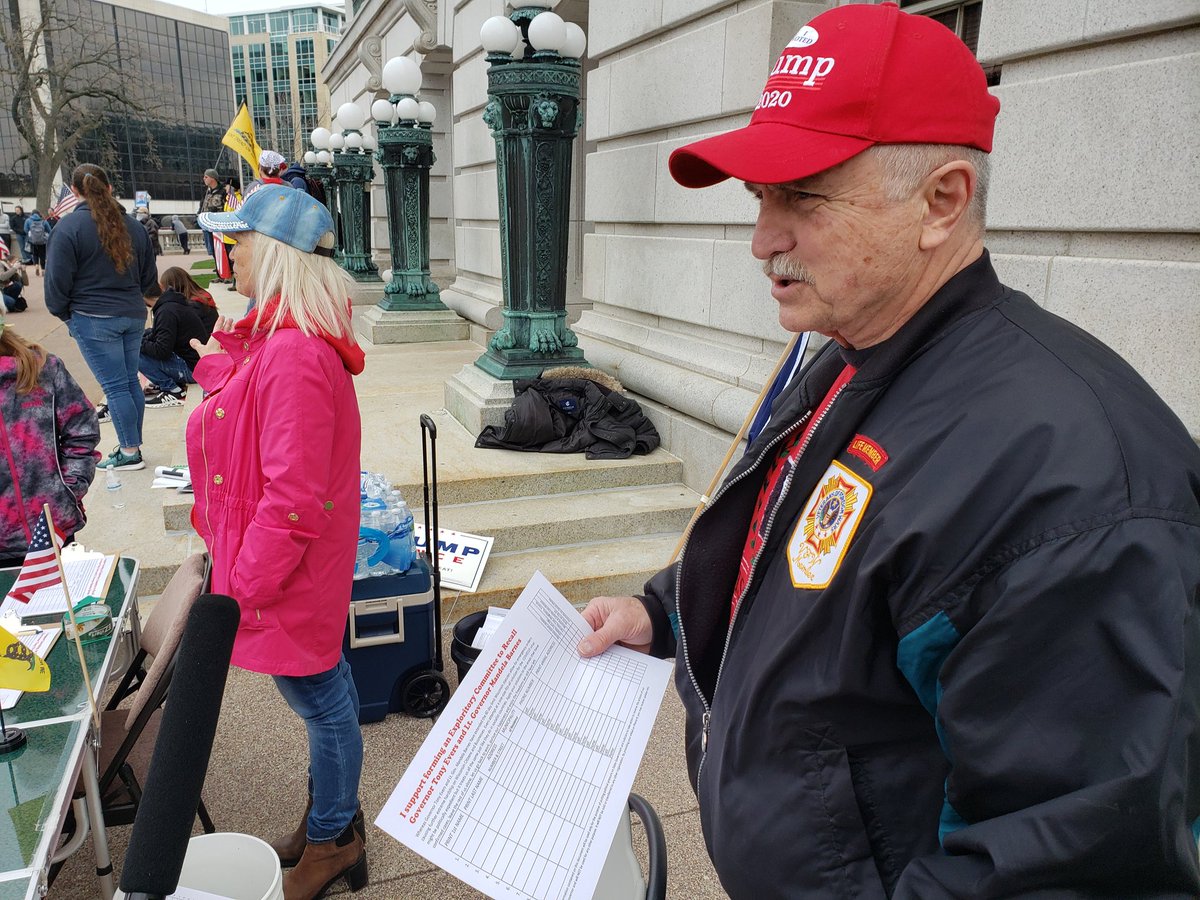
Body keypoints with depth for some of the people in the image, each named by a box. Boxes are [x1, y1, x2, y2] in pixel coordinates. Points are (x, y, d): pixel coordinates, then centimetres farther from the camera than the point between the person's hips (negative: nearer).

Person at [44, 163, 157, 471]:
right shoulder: (132, 224, 7)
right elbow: (149, 278, 14)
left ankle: (130, 452, 2)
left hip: (93, 319, -5)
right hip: (133, 315, 6)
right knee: (130, 381, 12)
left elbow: (57, 278, -7)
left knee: (115, 386, -2)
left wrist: (63, 313, 8)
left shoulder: (69, 225, -10)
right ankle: (132, 445, 18)